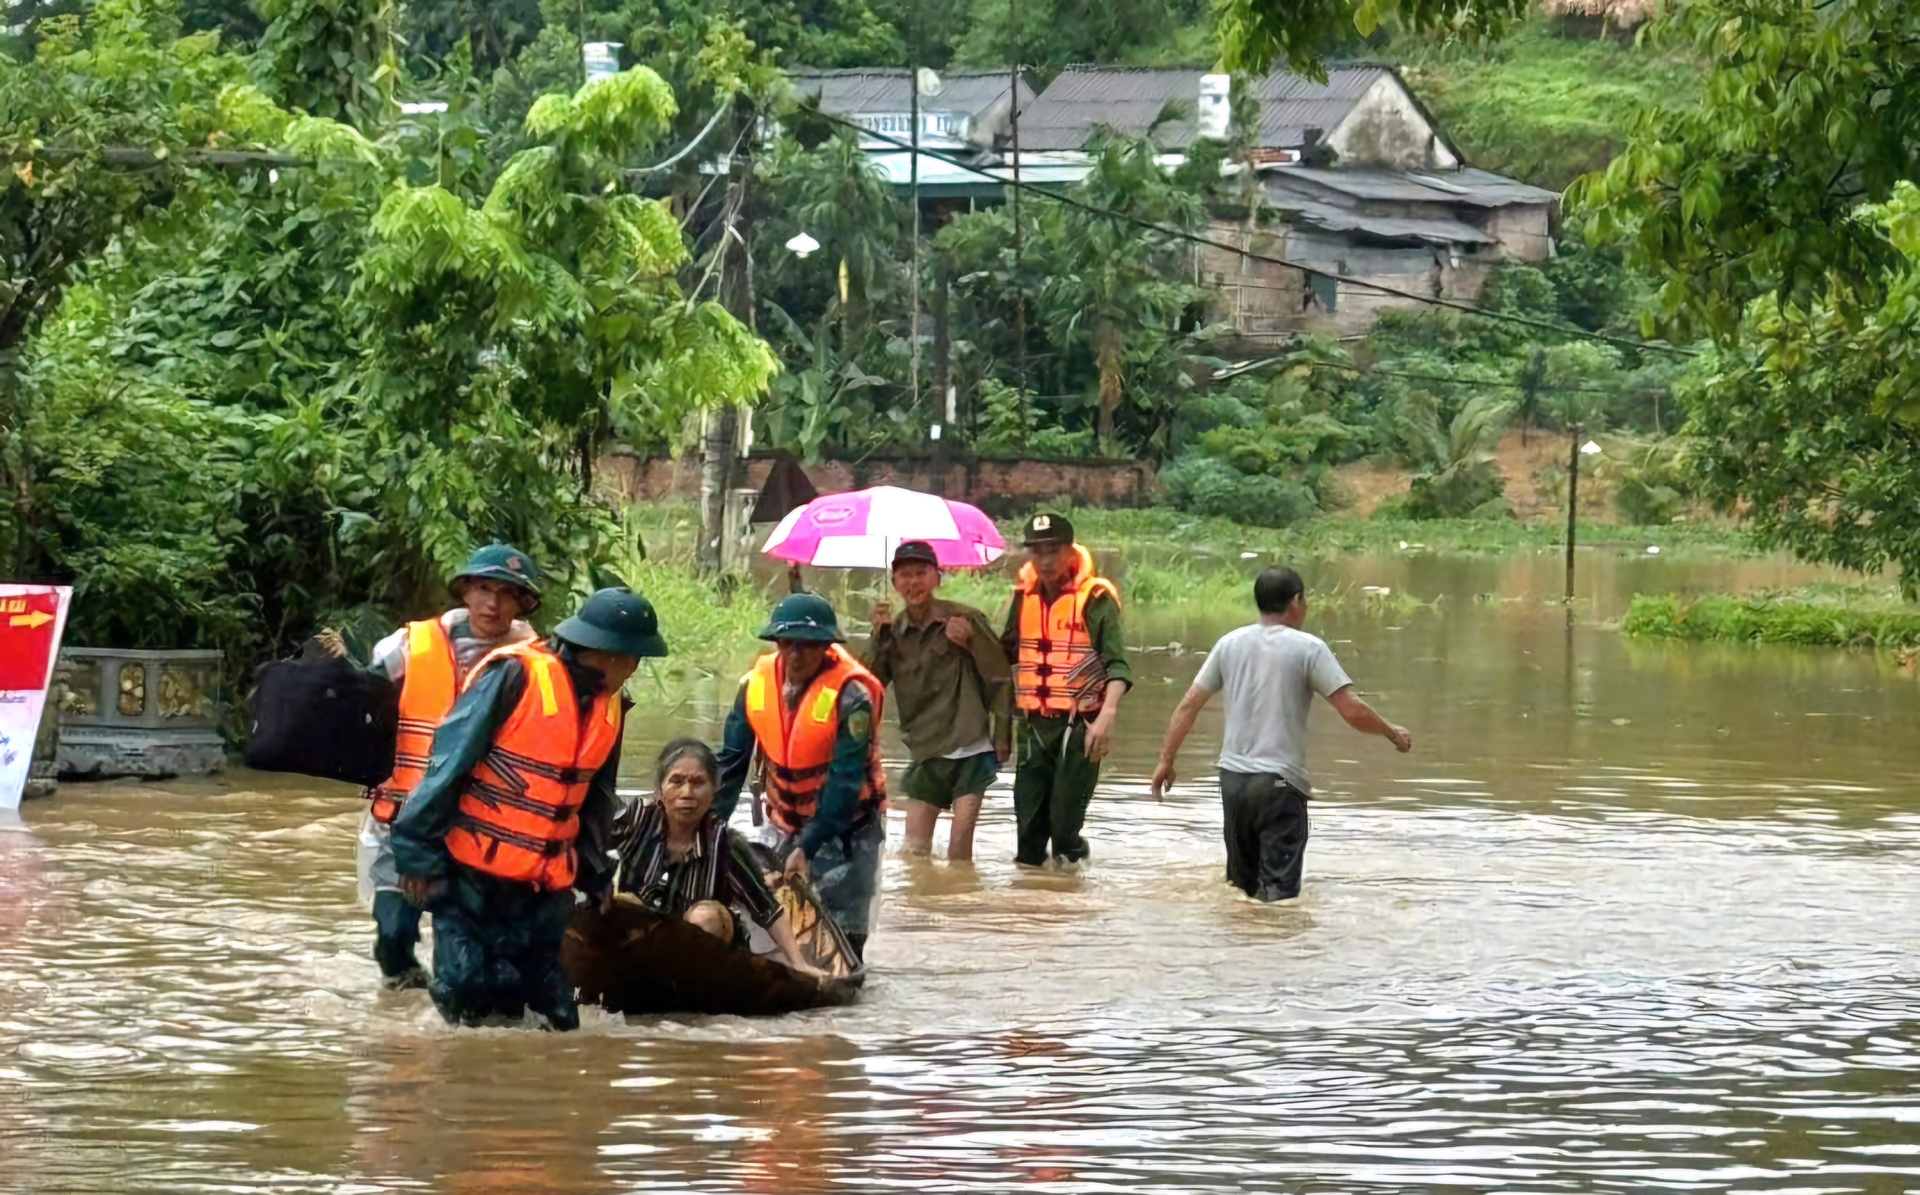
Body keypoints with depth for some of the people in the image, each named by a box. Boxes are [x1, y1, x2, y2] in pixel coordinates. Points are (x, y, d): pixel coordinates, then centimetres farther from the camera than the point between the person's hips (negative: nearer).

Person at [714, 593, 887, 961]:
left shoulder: (851, 694, -24)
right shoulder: (757, 683, -9)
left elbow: (846, 780, -26)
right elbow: (731, 762, -5)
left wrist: (809, 846, -31)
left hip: (846, 824, -5)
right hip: (788, 825, 5)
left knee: (841, 936, -6)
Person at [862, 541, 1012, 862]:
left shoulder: (964, 620, -6)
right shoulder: (893, 633, 6)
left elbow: (999, 679, -3)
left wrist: (1002, 737, -6)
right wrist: (878, 638, -13)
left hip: (971, 749, -4)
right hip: (926, 754, 4)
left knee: (959, 847, -6)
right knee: (915, 848, 1)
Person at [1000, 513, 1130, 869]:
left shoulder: (1095, 599, -7)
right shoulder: (1025, 597, 10)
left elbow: (1117, 666, -14)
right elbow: (1006, 652, 23)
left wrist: (1107, 716, -28)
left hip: (1078, 725, -5)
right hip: (1033, 726, 5)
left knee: (1065, 823, -6)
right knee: (1028, 820, 8)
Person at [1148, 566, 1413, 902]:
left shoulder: (1230, 644, 6)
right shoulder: (1308, 648, -8)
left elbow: (1188, 705, 8)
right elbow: (1353, 711, -12)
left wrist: (1166, 760, 17)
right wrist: (1393, 733, 6)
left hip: (1233, 777, 5)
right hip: (1280, 784, -5)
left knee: (1239, 888, 18)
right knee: (1278, 891, -7)